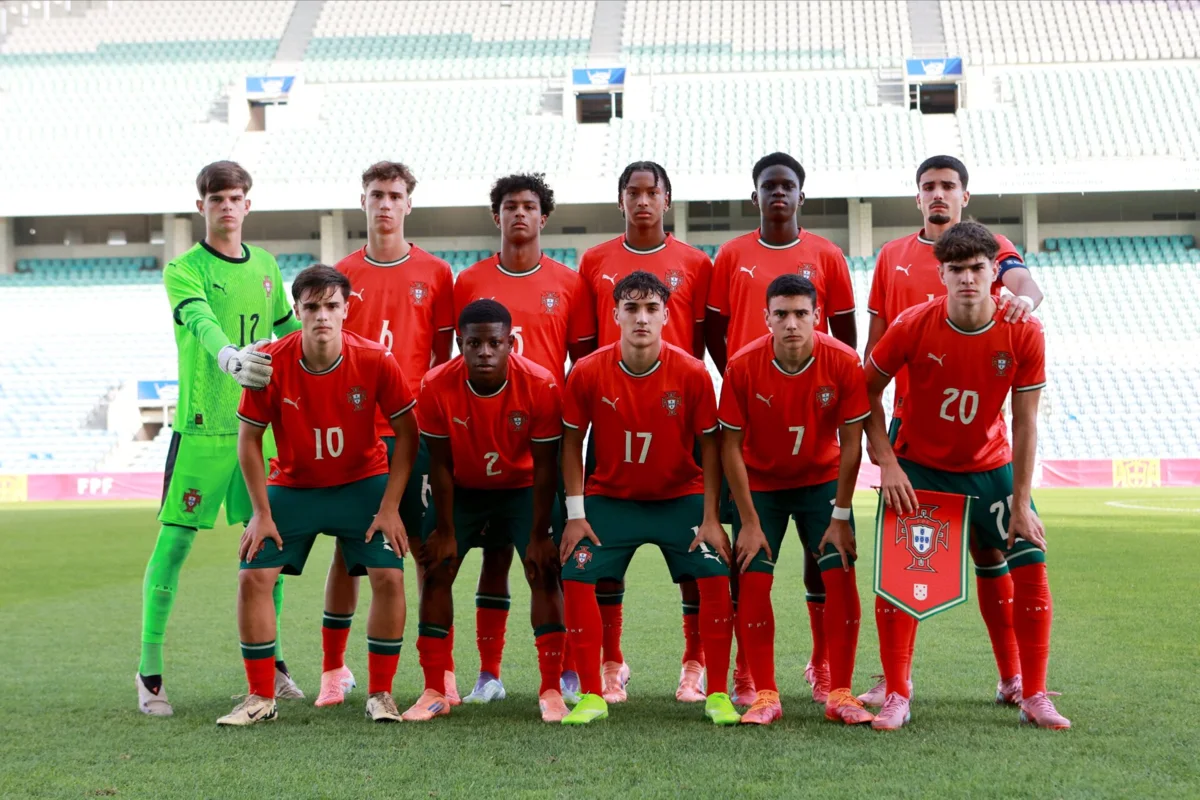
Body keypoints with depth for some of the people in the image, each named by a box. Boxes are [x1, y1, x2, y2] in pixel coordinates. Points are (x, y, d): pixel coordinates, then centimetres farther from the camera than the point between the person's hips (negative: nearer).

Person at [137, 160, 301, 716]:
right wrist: (230, 357, -44)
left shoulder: (266, 266, 13)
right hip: (201, 425, -5)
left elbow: (290, 332, 23)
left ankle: (269, 660, 20)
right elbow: (202, 323, -25)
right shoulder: (184, 270, -5)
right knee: (174, 541, -3)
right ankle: (149, 670, 4)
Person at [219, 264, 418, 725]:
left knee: (388, 575, -14)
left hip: (364, 484, -1)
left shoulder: (375, 362, -19)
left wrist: (390, 508, -14)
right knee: (253, 576, -10)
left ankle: (381, 694, 3)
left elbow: (407, 433, -10)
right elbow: (249, 439, -7)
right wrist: (262, 513, -10)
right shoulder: (271, 364, -18)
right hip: (291, 486, 1)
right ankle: (261, 697, 5)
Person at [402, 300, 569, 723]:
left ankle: (551, 691, -4)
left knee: (543, 573, -12)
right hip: (463, 491, 1)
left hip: (523, 489, -1)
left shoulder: (541, 386, -26)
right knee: (435, 573, -6)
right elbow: (440, 463, -13)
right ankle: (434, 692, 3)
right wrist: (445, 531, -10)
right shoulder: (437, 387, -24)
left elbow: (544, 466, -18)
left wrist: (538, 535, -16)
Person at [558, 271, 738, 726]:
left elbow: (709, 446, -7)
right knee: (577, 577, -13)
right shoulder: (587, 373, -15)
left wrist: (710, 518, -11)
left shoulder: (692, 374, -16)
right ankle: (591, 696, 1)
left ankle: (718, 696, 1)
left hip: (681, 497, 0)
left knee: (716, 578, -14)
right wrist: (575, 514, -9)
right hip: (609, 498, 1)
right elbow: (572, 441, -4)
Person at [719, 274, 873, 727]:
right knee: (753, 582, -10)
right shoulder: (743, 366, -21)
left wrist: (840, 517, -12)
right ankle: (765, 695, 2)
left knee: (841, 578, -10)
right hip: (760, 484, 0)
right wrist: (749, 522, -14)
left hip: (823, 481, 0)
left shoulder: (843, 363, -20)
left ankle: (840, 695, 0)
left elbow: (851, 443, -12)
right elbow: (730, 446, -14)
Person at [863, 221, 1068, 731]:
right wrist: (887, 462, -13)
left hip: (991, 467, 1)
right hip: (919, 468, -1)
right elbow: (868, 389, -5)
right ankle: (897, 696, 1)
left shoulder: (1023, 334, -16)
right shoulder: (913, 326, -18)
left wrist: (1021, 503, -13)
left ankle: (1034, 697, 6)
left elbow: (1025, 422, -11)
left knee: (1031, 566, -7)